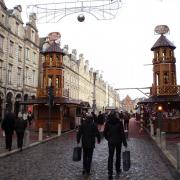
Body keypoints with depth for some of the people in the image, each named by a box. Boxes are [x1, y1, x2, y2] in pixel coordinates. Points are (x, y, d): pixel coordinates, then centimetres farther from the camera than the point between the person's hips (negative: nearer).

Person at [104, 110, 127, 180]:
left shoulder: (108, 122, -6)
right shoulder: (119, 122, -12)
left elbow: (105, 132, -2)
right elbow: (122, 133, -12)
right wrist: (124, 142, -6)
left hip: (111, 142, 1)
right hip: (118, 141, -1)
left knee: (110, 156, 3)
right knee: (118, 155, 17)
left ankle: (110, 173, -3)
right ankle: (118, 170, 30)